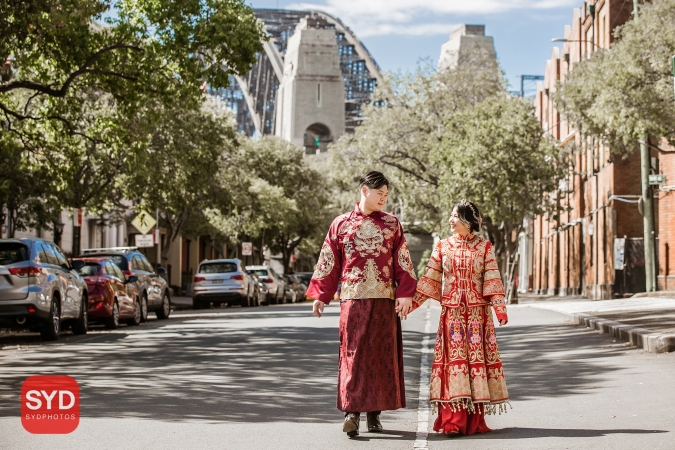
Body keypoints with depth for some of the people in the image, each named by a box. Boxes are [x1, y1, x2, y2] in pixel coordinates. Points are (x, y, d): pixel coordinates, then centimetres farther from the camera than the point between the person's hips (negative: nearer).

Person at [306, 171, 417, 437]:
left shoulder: (392, 223, 7)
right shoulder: (341, 224, 6)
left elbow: (403, 262, 4)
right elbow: (329, 263, 7)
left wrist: (405, 293, -6)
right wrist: (320, 296, 3)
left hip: (384, 299, 1)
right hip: (352, 299, -1)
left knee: (382, 354, 3)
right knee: (353, 354, -5)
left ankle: (374, 413, 11)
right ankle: (352, 412, -6)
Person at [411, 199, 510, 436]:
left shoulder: (484, 247, 3)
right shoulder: (443, 246, 7)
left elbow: (492, 280, -3)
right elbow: (429, 279, 5)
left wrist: (500, 307, -14)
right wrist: (411, 303, -2)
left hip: (477, 313, -1)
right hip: (451, 313, 1)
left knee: (477, 358, -1)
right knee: (452, 358, -4)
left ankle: (475, 420, 3)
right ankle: (452, 420, -3)